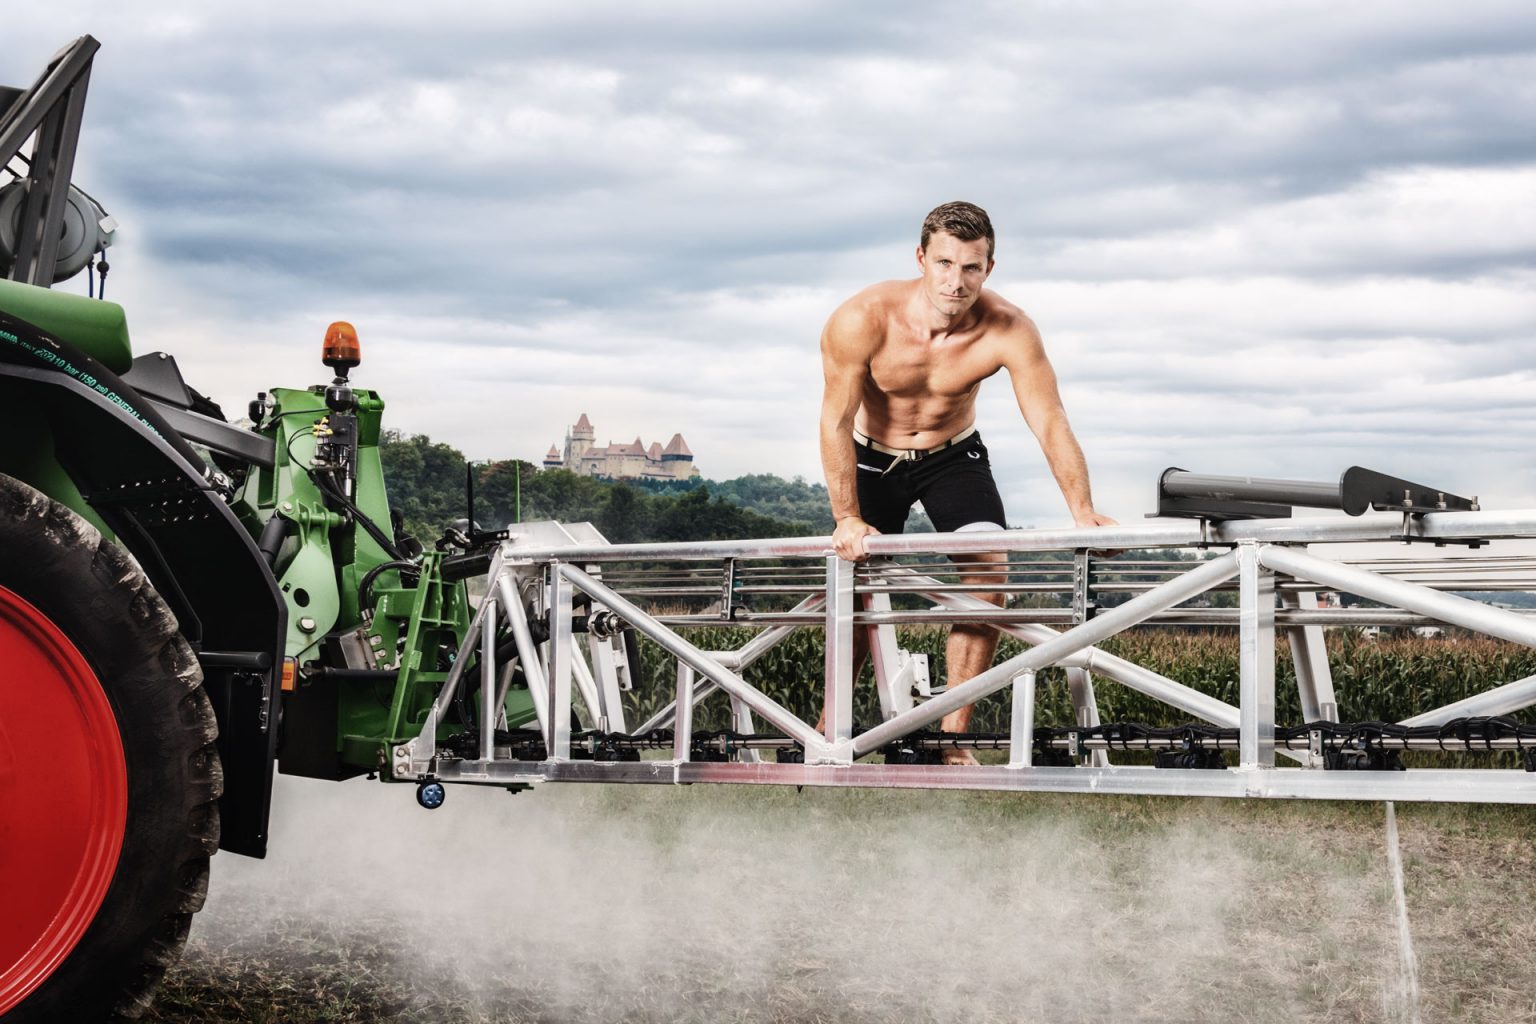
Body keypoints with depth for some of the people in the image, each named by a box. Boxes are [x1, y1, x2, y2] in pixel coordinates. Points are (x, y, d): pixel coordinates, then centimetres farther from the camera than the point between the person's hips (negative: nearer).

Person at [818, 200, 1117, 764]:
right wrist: (847, 519, -28)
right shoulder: (864, 320, -31)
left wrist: (1083, 513, -38)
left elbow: (1051, 424, -26)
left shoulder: (1008, 331, -28)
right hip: (873, 458, -1)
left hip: (953, 457, 1)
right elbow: (837, 422, -24)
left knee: (988, 575, -16)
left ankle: (953, 738, -10)